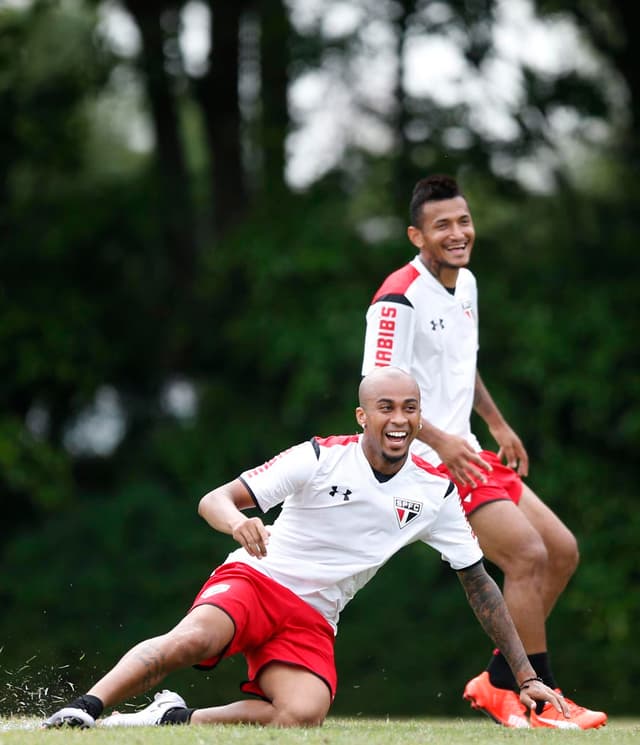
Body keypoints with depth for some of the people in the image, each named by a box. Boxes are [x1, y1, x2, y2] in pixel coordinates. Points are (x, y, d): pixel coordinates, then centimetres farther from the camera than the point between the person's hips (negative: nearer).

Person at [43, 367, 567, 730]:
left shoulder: (436, 491, 2)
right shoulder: (322, 457, -9)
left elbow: (478, 581, 10)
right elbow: (214, 501, -14)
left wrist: (526, 675, 8)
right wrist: (238, 522, -40)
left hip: (312, 621, 3)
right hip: (257, 580, -3)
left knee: (304, 714, -29)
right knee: (194, 638, -37)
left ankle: (173, 719, -14)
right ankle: (81, 711, -30)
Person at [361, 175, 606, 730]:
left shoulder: (465, 283, 11)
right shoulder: (400, 298, -17)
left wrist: (498, 425, 22)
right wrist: (439, 441, -30)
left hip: (466, 452, 10)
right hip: (427, 462, -10)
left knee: (562, 552, 8)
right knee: (528, 554, -20)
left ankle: (499, 684, 15)